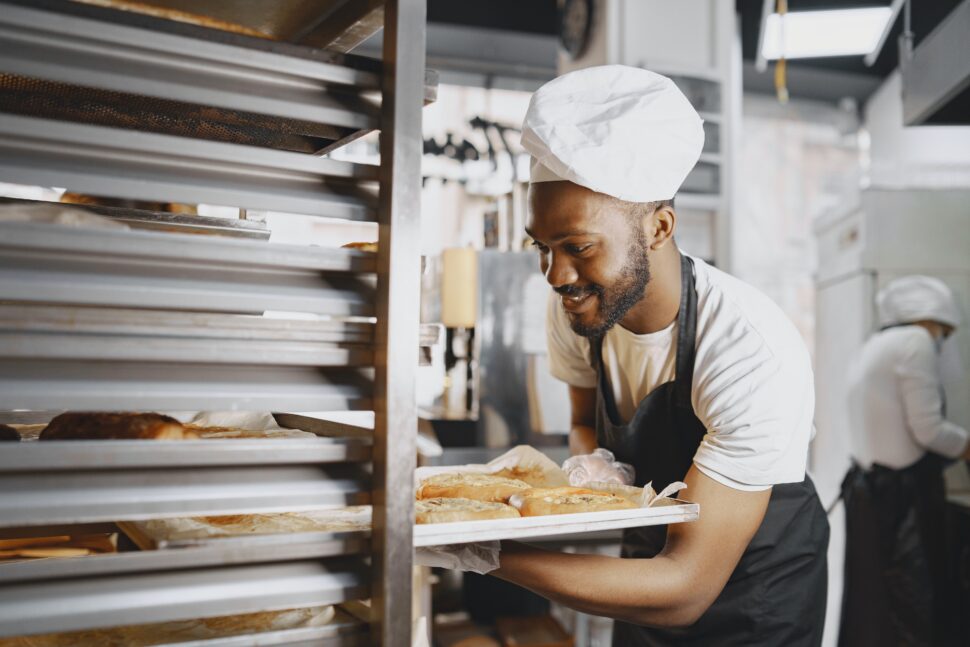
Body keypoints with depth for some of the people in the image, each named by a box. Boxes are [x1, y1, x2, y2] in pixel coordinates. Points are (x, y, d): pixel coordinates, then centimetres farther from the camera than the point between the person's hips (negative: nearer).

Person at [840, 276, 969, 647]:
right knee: (910, 610, 0)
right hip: (902, 494, -9)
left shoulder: (874, 347, 18)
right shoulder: (916, 341, -10)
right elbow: (927, 429, -14)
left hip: (867, 487, 9)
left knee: (871, 604, 13)